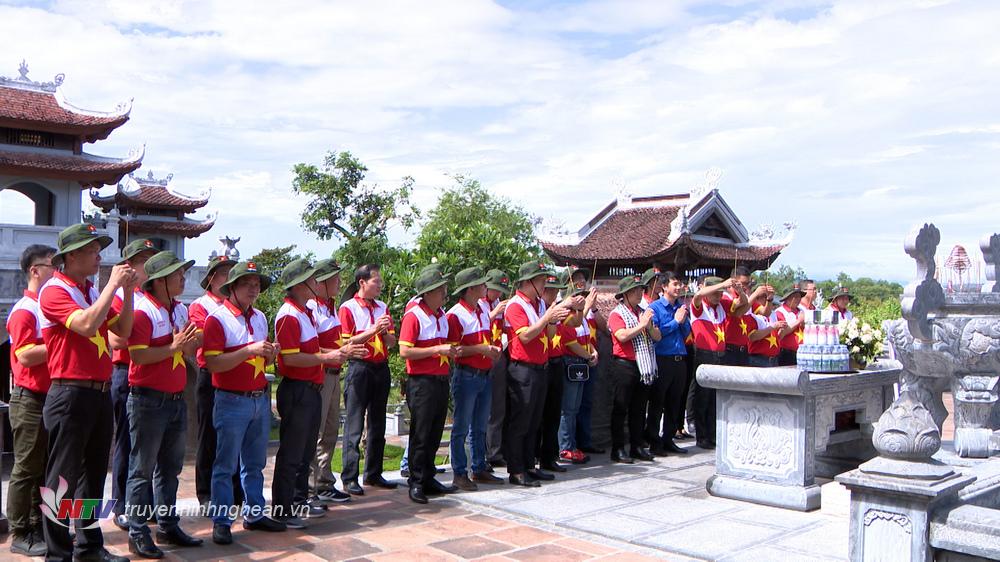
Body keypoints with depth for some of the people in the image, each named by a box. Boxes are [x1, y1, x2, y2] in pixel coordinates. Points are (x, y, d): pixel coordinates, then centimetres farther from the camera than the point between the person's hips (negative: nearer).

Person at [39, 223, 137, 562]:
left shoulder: (93, 292, 14)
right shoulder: (54, 291, -10)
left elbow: (123, 330, 9)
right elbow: (88, 325, -24)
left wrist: (127, 291, 0)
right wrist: (113, 285, -18)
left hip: (101, 393, 8)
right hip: (71, 395, -8)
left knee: (94, 474, 16)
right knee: (63, 479, 0)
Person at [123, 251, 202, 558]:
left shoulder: (181, 310, 10)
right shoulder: (142, 311, -15)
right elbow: (137, 355, -22)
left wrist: (189, 346, -3)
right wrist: (174, 348, -22)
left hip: (176, 399, 8)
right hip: (148, 400, -8)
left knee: (170, 467, 16)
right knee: (142, 470, 1)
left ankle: (167, 526, 28)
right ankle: (138, 534, 10)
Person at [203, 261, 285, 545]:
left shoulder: (260, 317, 11)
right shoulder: (217, 319, -11)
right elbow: (213, 364, -19)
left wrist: (270, 355, -1)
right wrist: (249, 350, -26)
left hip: (260, 399, 7)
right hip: (232, 401, -7)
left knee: (255, 463, 14)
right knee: (225, 465, 2)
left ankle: (254, 514, 24)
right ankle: (221, 521, 10)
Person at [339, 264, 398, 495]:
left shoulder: (383, 308, 13)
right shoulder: (348, 308, -5)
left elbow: (392, 341, 12)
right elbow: (346, 342, -12)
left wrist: (385, 330, -9)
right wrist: (372, 330, -18)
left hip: (381, 367, 6)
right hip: (359, 368, -6)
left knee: (378, 424, 11)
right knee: (354, 426, -4)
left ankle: (373, 474, 21)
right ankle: (349, 478, 2)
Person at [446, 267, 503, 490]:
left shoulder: (484, 310, 11)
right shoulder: (455, 315, -12)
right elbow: (453, 349, -16)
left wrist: (494, 348, 5)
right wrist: (481, 349, -18)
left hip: (485, 375, 7)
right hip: (466, 375, -7)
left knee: (480, 427, 15)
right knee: (461, 428, 1)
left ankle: (479, 469, 24)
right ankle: (459, 473, 9)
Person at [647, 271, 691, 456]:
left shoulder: (681, 307, 12)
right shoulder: (654, 307, -6)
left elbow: (686, 333, 14)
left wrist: (684, 321, -4)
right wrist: (676, 321, -10)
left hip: (680, 359, 6)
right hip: (662, 360, -6)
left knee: (675, 403, 12)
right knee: (657, 403, 1)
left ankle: (668, 439, 22)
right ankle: (654, 442, 7)